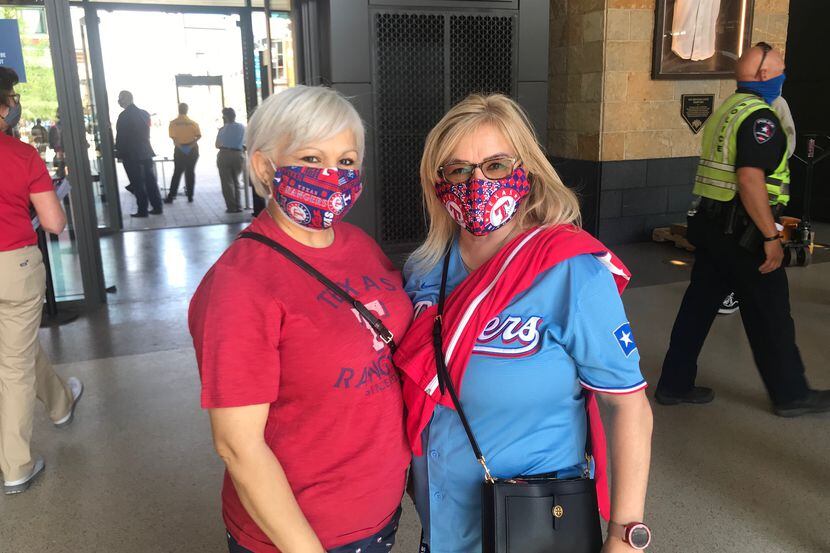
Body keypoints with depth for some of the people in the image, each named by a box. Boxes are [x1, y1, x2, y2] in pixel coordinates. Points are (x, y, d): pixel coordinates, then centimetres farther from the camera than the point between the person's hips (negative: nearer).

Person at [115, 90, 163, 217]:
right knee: (150, 181, 10)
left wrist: (119, 152, -1)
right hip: (146, 152, 6)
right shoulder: (144, 113, 6)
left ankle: (142, 210, 2)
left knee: (137, 183, 0)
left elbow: (120, 137, -11)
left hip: (131, 155, -6)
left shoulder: (124, 116, -13)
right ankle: (157, 207, 11)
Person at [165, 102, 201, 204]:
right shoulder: (193, 123, 0)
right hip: (192, 149, 0)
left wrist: (179, 145, -12)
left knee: (177, 172, 6)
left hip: (179, 149, 0)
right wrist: (192, 144, -12)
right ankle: (190, 195, 8)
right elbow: (199, 135, -10)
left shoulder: (173, 123, -2)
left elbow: (173, 137, -12)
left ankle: (171, 196, 3)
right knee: (190, 172, 7)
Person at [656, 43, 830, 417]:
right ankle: (790, 394, 19)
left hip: (711, 226, 9)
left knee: (699, 305, 12)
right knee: (769, 315, 4)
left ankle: (675, 385, 18)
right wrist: (771, 237, -22)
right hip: (741, 232, -9)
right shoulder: (759, 116, -14)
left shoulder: (726, 110, 16)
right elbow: (750, 178, -25)